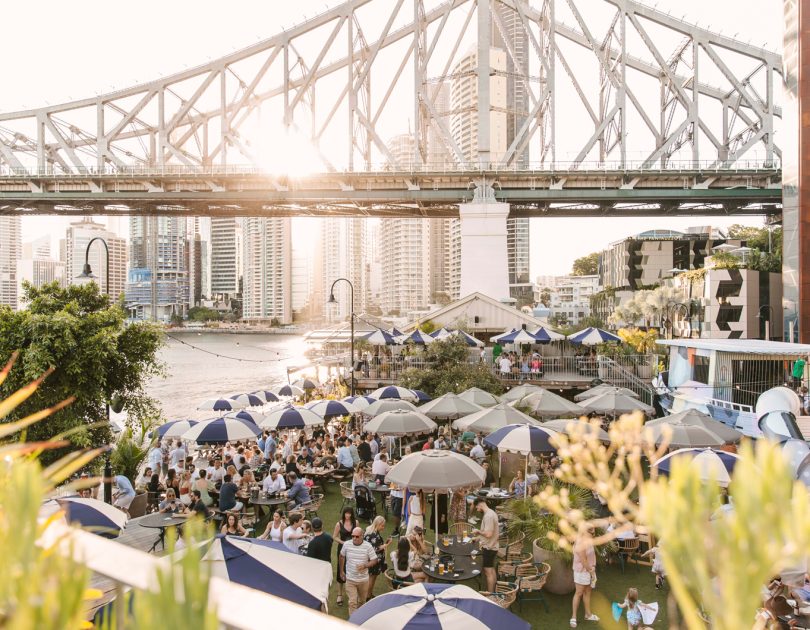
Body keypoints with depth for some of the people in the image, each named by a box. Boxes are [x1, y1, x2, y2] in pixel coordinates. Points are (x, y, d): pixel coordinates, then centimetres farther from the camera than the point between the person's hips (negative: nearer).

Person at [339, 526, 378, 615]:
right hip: (350, 579, -1)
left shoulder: (368, 546, -15)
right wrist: (341, 571, 12)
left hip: (363, 579, 1)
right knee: (352, 602, -3)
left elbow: (374, 560, -10)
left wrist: (364, 565, -27)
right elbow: (342, 557, 7)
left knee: (362, 600, 21)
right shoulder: (346, 544, -11)